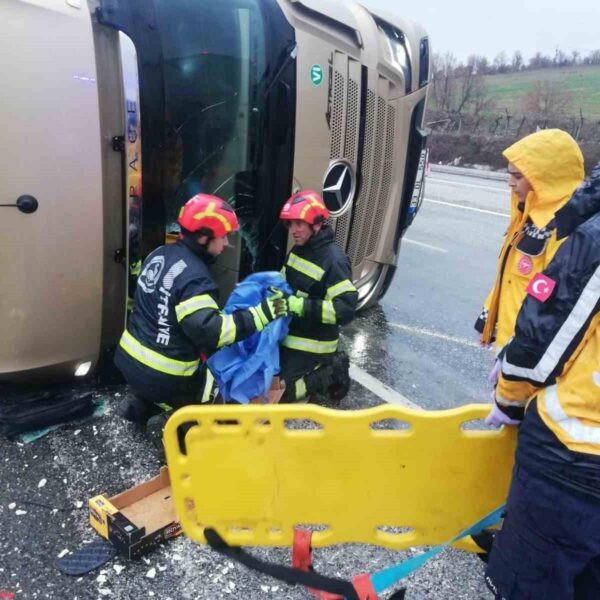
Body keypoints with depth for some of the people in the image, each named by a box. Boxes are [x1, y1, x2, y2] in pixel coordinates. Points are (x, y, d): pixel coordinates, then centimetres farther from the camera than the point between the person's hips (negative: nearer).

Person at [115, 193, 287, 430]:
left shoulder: (159, 254, 3)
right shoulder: (193, 278, -24)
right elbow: (211, 331, -31)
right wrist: (263, 313, -29)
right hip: (160, 376, -8)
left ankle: (140, 408, 37)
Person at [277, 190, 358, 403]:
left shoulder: (333, 260, -22)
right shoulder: (299, 249, 4)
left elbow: (346, 309, -28)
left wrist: (304, 307, -35)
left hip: (312, 344, -9)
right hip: (290, 335, 9)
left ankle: (331, 373, 5)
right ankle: (323, 365, 19)